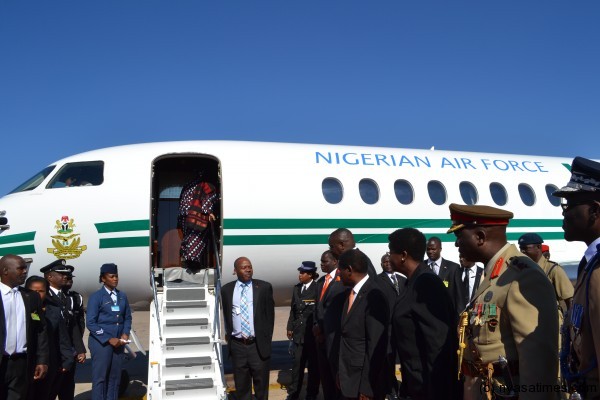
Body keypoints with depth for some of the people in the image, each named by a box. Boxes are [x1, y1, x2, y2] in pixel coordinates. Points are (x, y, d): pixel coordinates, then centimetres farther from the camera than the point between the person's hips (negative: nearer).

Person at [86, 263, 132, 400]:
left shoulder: (122, 296, 8)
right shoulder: (96, 297, -8)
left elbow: (127, 317, 14)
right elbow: (90, 323, -12)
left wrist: (125, 334, -4)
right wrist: (109, 339, -15)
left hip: (118, 342, 5)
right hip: (101, 343, -5)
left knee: (115, 377, 11)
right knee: (100, 377, 1)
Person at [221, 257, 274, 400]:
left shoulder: (264, 287, -2)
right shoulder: (227, 289, 3)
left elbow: (270, 314, 2)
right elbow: (226, 315, 13)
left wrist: (266, 339, 1)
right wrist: (229, 335, 9)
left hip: (258, 345, -1)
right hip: (237, 345, 1)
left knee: (261, 383, 9)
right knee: (241, 384, 13)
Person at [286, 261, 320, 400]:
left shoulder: (318, 288, -12)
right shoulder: (296, 288, 7)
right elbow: (293, 309, 12)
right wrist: (290, 327, 10)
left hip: (313, 333, -5)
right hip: (299, 332, 5)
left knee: (313, 365, 10)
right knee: (297, 363, 13)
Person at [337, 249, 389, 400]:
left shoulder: (374, 296, -20)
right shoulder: (351, 292, 7)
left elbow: (375, 345, -21)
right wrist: (341, 373, 11)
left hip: (363, 380, -8)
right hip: (348, 378, 8)